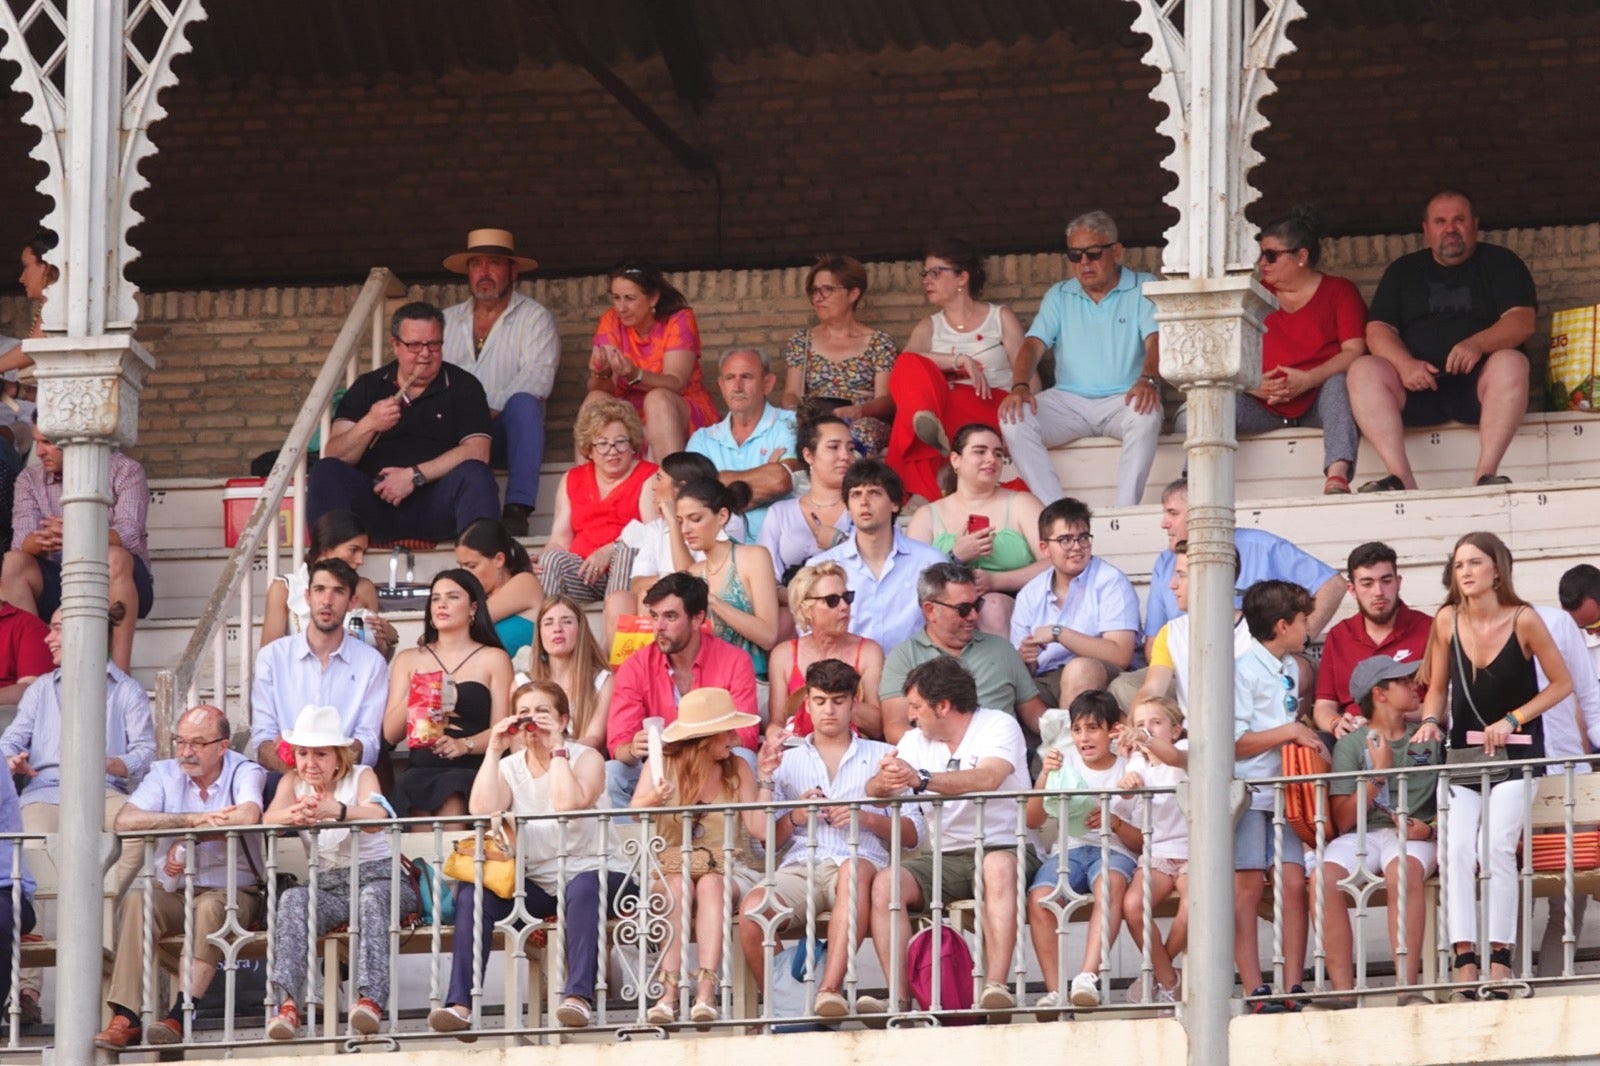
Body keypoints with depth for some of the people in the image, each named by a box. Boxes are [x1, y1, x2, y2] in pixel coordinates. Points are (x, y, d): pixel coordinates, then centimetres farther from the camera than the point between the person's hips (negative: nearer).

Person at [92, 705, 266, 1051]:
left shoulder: (245, 773, -2)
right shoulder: (165, 774, 7)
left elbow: (247, 816, -25)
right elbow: (125, 821, -11)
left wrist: (187, 840, -21)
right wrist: (193, 820, -18)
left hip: (232, 892, -3)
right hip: (172, 892, 3)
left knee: (209, 908, -35)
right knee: (136, 902, -28)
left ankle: (179, 1017, -43)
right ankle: (126, 1018, -37)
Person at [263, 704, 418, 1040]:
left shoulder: (361, 777, -3)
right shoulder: (294, 781, 6)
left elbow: (377, 818, -26)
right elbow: (269, 819, -15)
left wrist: (336, 810, -50)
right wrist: (294, 815, -41)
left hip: (378, 877, -2)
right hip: (328, 887, 2)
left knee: (371, 898, -37)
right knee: (293, 899, -29)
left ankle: (370, 997, -48)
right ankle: (286, 1002, -45)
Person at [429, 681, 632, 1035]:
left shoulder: (586, 759, -2)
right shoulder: (509, 767, 8)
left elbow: (569, 804, -23)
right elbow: (482, 810, -13)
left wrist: (557, 749, -17)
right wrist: (494, 750, -11)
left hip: (586, 875, -3)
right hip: (533, 886, 3)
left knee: (582, 888, -38)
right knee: (472, 892, -23)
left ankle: (579, 996, -46)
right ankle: (460, 1003, -31)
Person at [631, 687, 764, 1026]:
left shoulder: (737, 769, 6)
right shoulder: (664, 764, 3)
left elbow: (758, 826, -2)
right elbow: (635, 811, -13)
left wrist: (768, 780, -10)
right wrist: (652, 801, -34)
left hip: (727, 871, 0)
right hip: (670, 868, 0)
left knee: (710, 884, -33)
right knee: (680, 885, -34)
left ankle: (705, 994, -48)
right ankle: (668, 993, -43)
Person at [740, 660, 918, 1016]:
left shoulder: (882, 757, 23)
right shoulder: (787, 761, 28)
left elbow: (911, 835, 14)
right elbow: (767, 840, 19)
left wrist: (867, 819, -3)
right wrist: (794, 817, -1)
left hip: (859, 859, -2)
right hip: (800, 865, 2)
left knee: (855, 871, -42)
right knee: (754, 908, -33)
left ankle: (830, 988, -51)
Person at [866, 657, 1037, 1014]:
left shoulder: (997, 726, -4)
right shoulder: (916, 741, 12)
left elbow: (987, 779, -25)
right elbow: (874, 790, -3)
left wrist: (921, 780, -38)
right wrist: (885, 781, -29)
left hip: (1003, 847, -5)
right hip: (945, 857, 5)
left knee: (999, 868, -38)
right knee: (885, 883, -22)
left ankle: (996, 986, -47)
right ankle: (898, 999, -30)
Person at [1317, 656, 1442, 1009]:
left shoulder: (1429, 739, 14)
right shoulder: (1351, 744, 9)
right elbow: (1343, 821, 1)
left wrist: (1429, 828, -9)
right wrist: (1379, 773, -5)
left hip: (1414, 837, 0)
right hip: (1361, 836, 1)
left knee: (1404, 869, -37)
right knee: (1325, 876, -32)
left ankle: (1407, 988, -43)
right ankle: (1343, 990, -34)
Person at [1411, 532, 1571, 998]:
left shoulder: (1523, 621, -12)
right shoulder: (1447, 621, -3)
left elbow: (1562, 683, -4)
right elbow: (1437, 688, 9)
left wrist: (1512, 720, -14)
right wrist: (1430, 722, -12)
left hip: (1515, 754, -3)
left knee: (1497, 846, -21)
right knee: (1456, 849, -18)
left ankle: (1499, 961, -18)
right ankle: (1465, 964, -21)